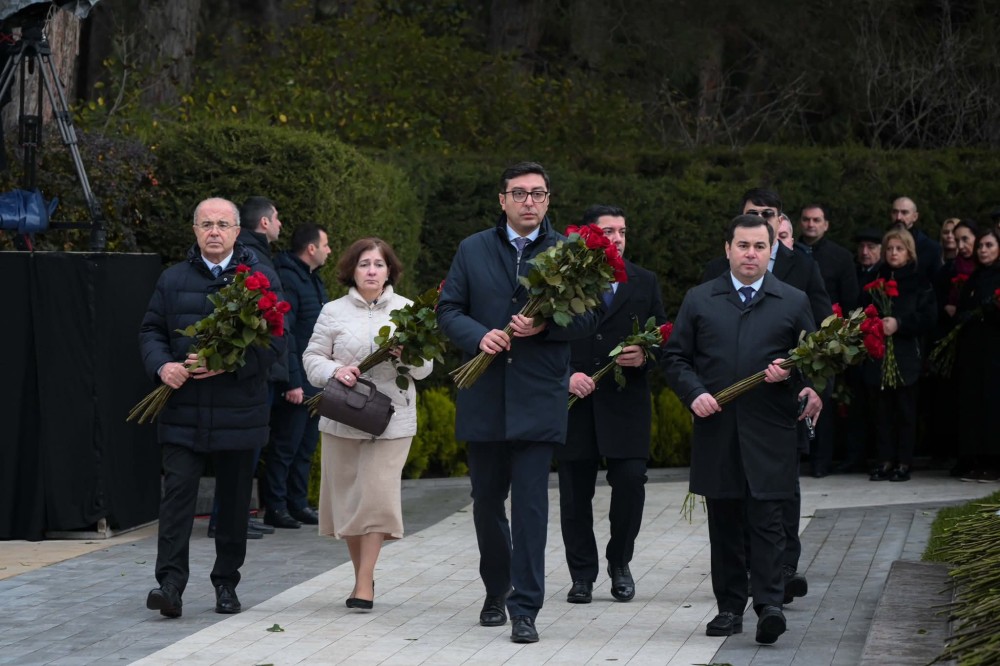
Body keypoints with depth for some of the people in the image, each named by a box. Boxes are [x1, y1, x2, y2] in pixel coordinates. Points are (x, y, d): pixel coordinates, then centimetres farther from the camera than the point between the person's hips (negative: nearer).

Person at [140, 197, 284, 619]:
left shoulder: (260, 279, 1)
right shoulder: (173, 279, 10)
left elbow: (276, 340, -5)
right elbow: (151, 330, 11)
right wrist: (162, 366, -10)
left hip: (238, 410, -1)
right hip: (183, 409, 1)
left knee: (235, 499, 8)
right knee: (178, 490, -9)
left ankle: (226, 583, 20)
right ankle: (171, 583, -11)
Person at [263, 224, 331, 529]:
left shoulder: (313, 280, 17)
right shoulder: (287, 279, -14)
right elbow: (283, 334, -19)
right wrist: (292, 382, -22)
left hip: (314, 382, 10)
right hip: (296, 384, -10)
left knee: (306, 446, 13)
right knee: (285, 446, -3)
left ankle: (298, 503, 20)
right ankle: (275, 507, 3)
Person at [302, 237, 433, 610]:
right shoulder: (334, 312, 7)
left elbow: (425, 369, 7)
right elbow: (312, 358, 6)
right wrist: (335, 371, -14)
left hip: (391, 418, -1)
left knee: (378, 493, -11)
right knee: (347, 494, 5)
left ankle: (365, 581, -7)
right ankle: (361, 574, 20)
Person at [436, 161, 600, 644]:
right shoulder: (473, 250, 7)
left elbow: (589, 318, 0)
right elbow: (448, 311, 5)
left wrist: (546, 326, -18)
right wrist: (479, 336, -14)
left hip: (538, 400, -3)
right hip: (483, 399, 3)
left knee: (531, 504, -7)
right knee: (487, 501, 13)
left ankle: (524, 608, -2)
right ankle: (496, 589, 33)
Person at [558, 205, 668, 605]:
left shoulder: (644, 283, 11)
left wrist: (645, 356, -8)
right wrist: (565, 376, -10)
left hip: (626, 403, 1)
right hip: (574, 401, -1)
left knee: (630, 483, -7)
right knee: (575, 493, 3)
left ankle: (619, 564, 14)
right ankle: (582, 574, 15)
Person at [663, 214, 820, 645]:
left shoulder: (793, 302, 8)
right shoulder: (699, 300, 10)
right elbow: (675, 357, 10)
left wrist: (792, 375, -11)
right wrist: (694, 393, -6)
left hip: (769, 435, -2)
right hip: (716, 431, 2)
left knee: (766, 520, -7)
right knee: (724, 524, 7)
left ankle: (769, 604, -8)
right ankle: (730, 607, 13)